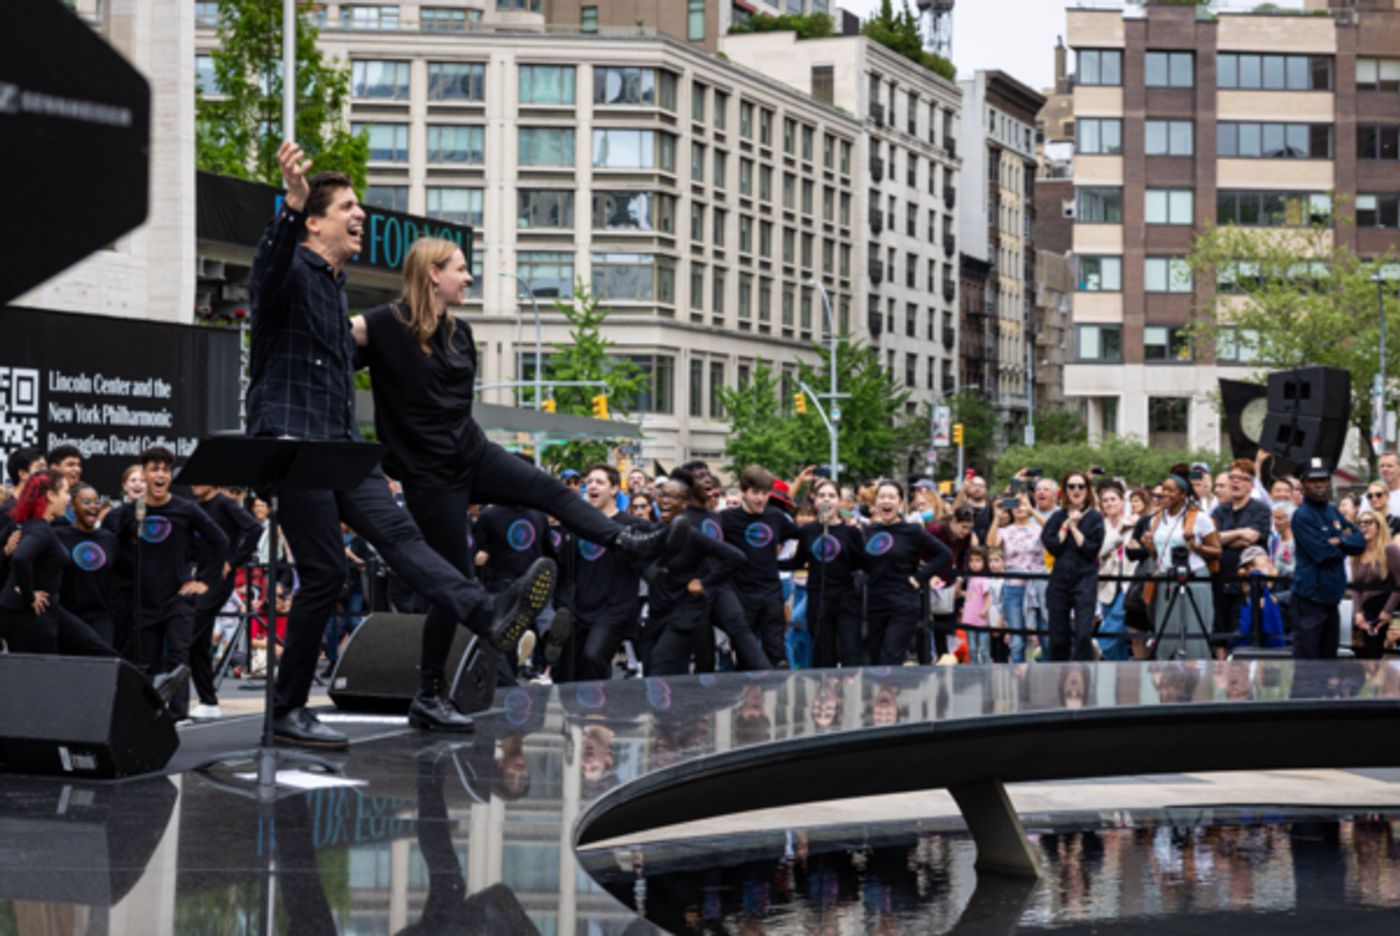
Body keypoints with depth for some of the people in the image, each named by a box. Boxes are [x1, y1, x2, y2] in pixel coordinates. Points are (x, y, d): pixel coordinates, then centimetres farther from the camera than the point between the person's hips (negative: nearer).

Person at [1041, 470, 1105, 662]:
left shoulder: (1094, 517, 4)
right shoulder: (1057, 517, 11)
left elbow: (1092, 549, -8)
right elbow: (1052, 546, -3)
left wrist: (1074, 528, -7)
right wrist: (1067, 524, -5)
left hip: (1085, 580, -3)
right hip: (1059, 580, 3)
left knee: (1083, 633, -15)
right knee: (1058, 637, 5)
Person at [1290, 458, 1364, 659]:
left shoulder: (1333, 512, 14)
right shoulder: (1303, 516, -11)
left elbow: (1360, 542, 6)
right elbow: (1324, 554, -19)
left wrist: (1339, 541, -12)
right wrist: (1347, 543, -1)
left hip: (1331, 597, 8)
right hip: (1309, 598, -8)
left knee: (1328, 656, 15)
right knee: (1305, 657, -9)